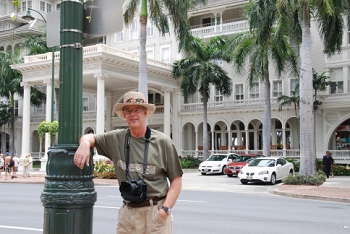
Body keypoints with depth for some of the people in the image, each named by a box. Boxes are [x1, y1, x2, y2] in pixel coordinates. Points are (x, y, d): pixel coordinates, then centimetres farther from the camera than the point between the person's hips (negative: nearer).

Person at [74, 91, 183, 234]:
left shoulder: (162, 141, -4)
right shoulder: (117, 139, 5)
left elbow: (176, 179, -2)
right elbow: (90, 137, 16)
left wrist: (166, 209, -12)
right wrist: (85, 144, -9)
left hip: (155, 211, -3)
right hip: (127, 211, 3)